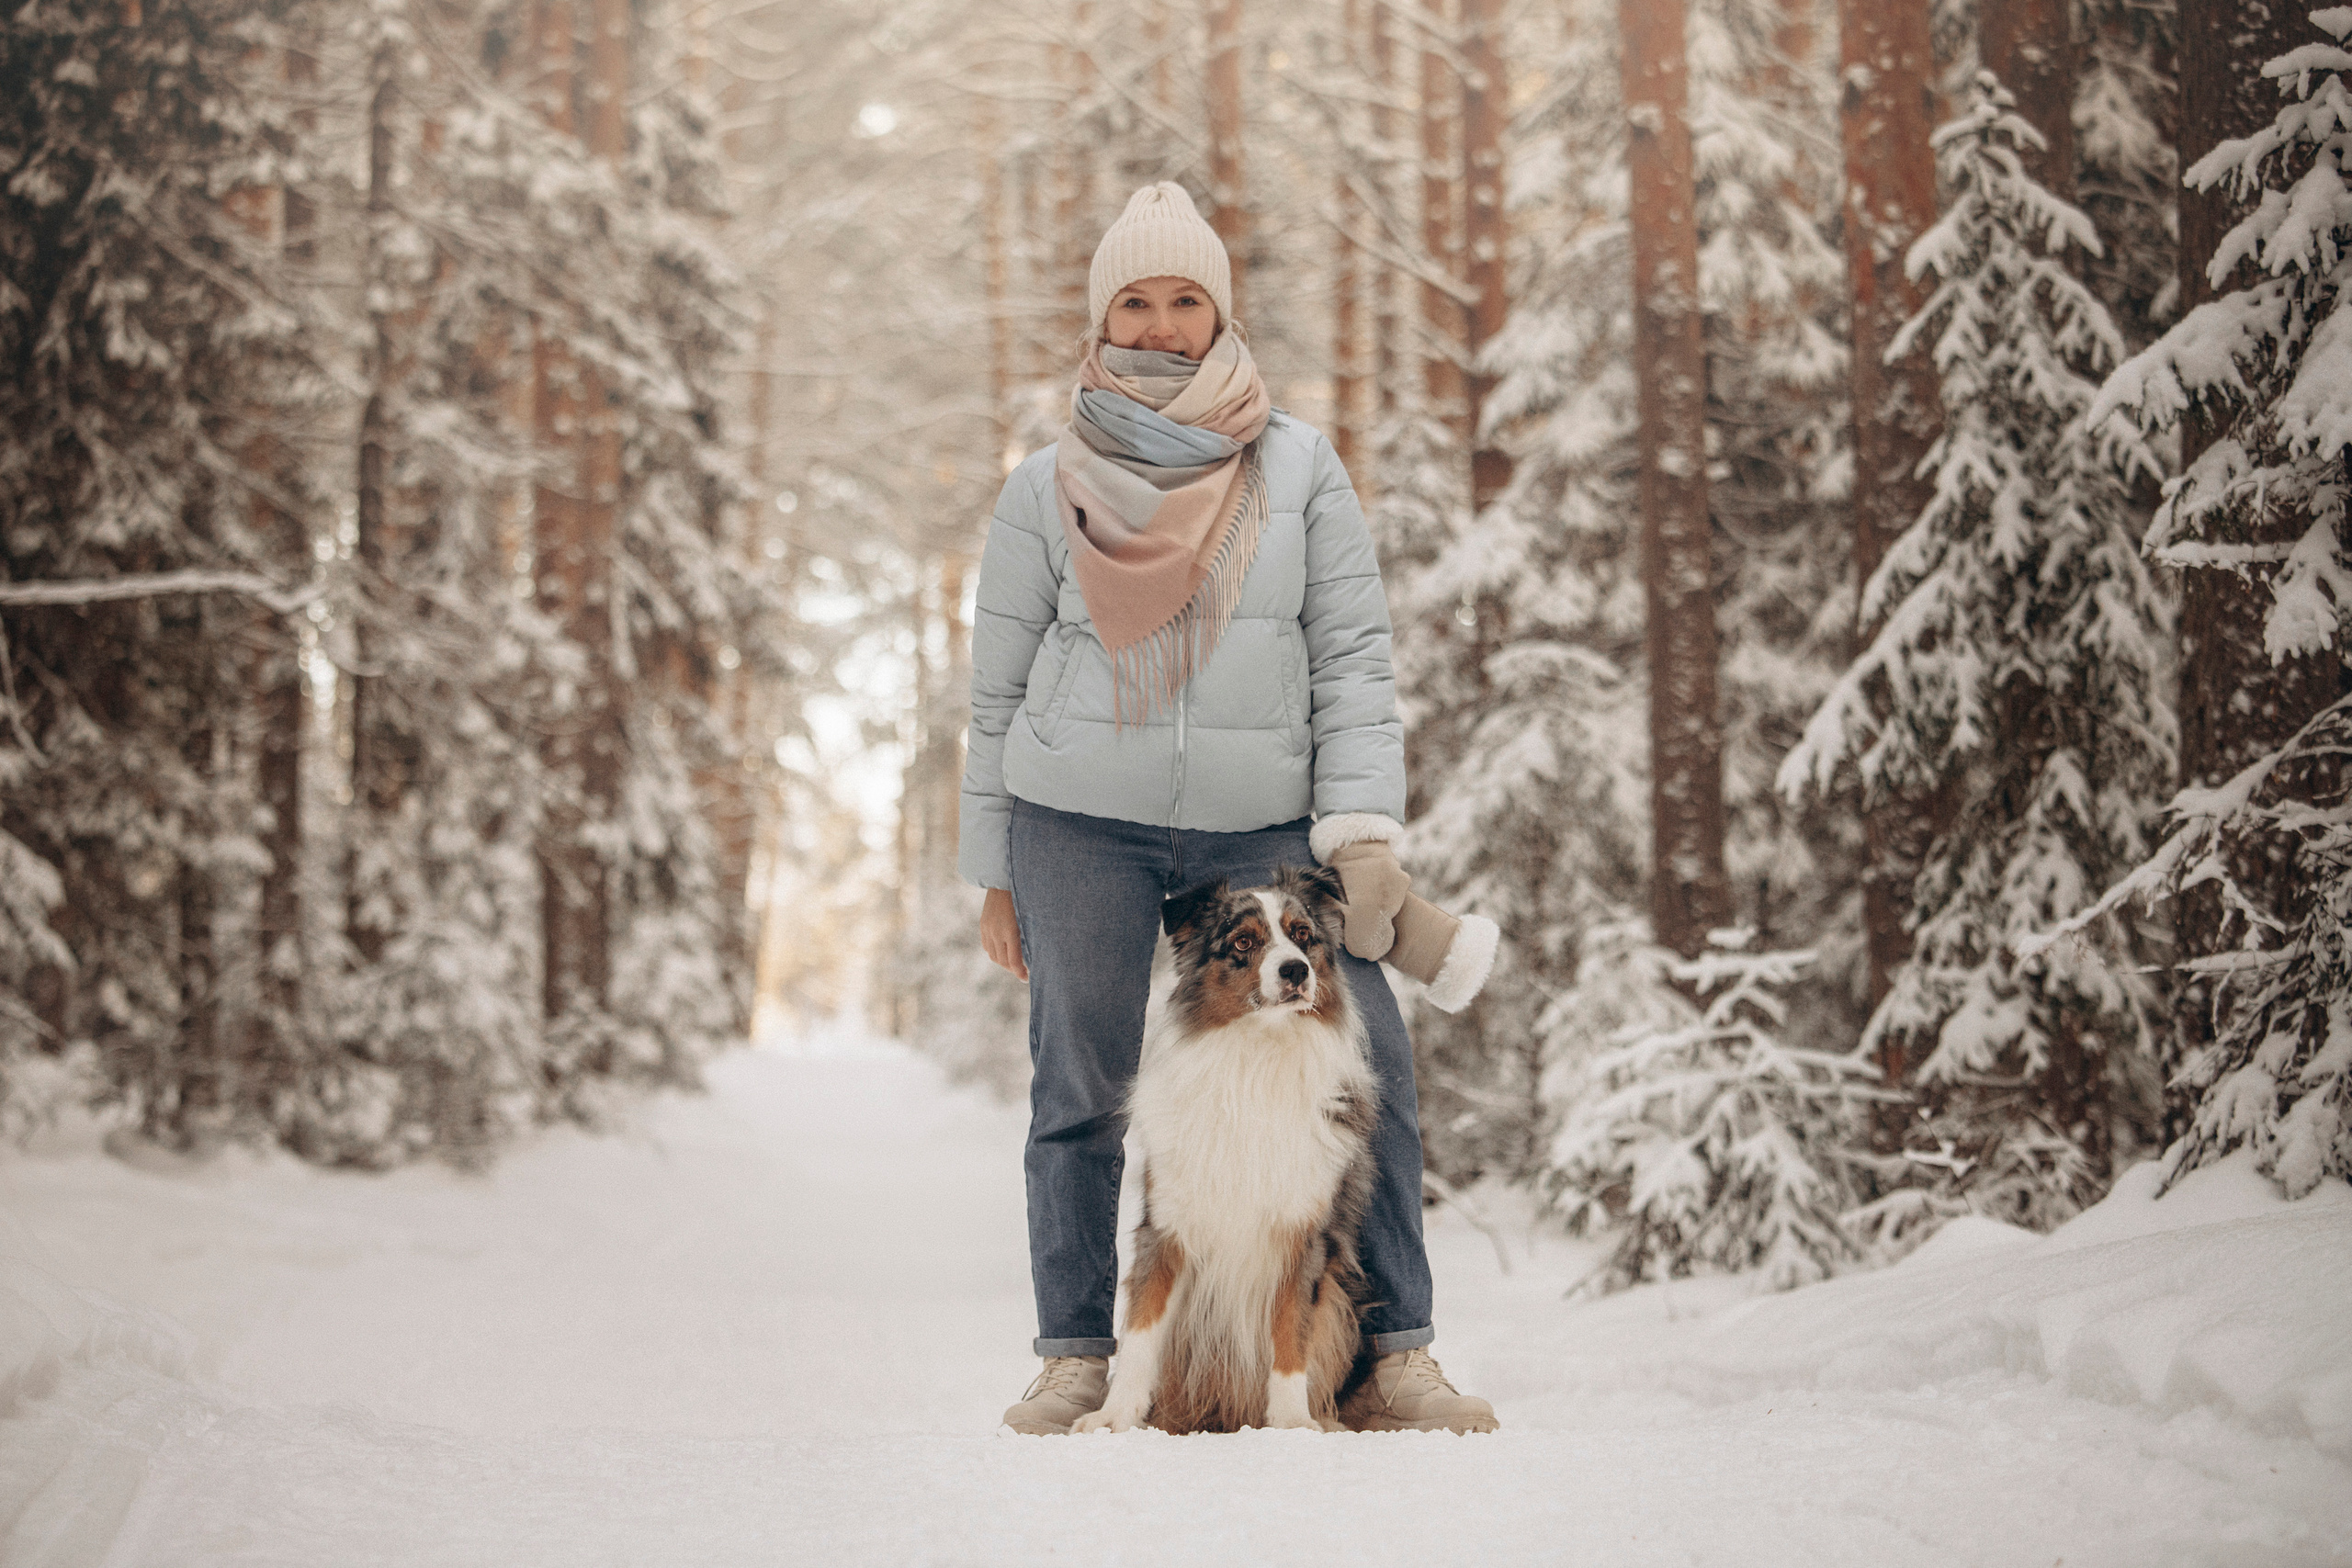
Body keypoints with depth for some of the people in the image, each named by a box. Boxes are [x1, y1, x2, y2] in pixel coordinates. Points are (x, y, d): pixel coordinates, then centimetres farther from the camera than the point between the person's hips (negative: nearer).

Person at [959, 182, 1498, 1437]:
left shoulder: (1298, 466, 7)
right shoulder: (1048, 488, 7)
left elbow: (1353, 652, 4)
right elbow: (997, 689, 10)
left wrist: (1362, 828, -7)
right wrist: (996, 872, 7)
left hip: (1266, 823, 1)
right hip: (1081, 821, 0)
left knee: (1369, 1063, -8)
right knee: (1079, 1087, 0)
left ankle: (1392, 1358, 0)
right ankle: (1075, 1357, 12)